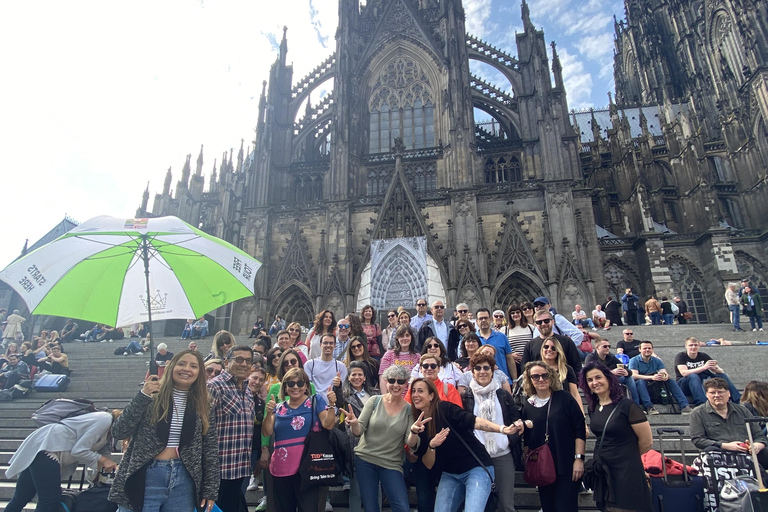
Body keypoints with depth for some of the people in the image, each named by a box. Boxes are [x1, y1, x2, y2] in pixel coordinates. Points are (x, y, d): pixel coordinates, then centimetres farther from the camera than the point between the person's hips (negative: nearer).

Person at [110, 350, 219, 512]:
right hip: (145, 478, -2)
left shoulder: (203, 408, 3)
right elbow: (118, 432, -10)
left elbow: (210, 451, 5)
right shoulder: (152, 397, -2)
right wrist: (142, 396, -18)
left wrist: (210, 490, 2)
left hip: (183, 481, 2)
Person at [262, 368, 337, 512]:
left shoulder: (315, 401, -2)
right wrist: (269, 413, -16)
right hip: (281, 468, 4)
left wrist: (331, 405, -27)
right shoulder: (279, 407, 8)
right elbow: (267, 432, 0)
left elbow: (328, 425, -12)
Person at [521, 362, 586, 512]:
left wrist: (579, 458, -11)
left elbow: (580, 429, -7)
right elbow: (527, 439, 10)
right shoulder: (527, 405, 4)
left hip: (567, 466, -3)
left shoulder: (564, 398, -5)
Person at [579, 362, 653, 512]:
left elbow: (647, 442, -8)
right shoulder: (593, 408, 4)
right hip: (601, 472, 6)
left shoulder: (626, 406, -14)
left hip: (626, 473, -6)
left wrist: (627, 456, 6)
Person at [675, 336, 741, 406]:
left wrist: (715, 368, -23)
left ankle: (739, 401, -23)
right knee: (693, 376, -37)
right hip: (684, 385, -5)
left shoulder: (703, 356, 9)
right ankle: (702, 404, -53)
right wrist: (704, 367, -31)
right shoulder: (681, 356, -6)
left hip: (702, 384, 5)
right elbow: (684, 373, -23)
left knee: (722, 375, -13)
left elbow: (722, 371, 3)